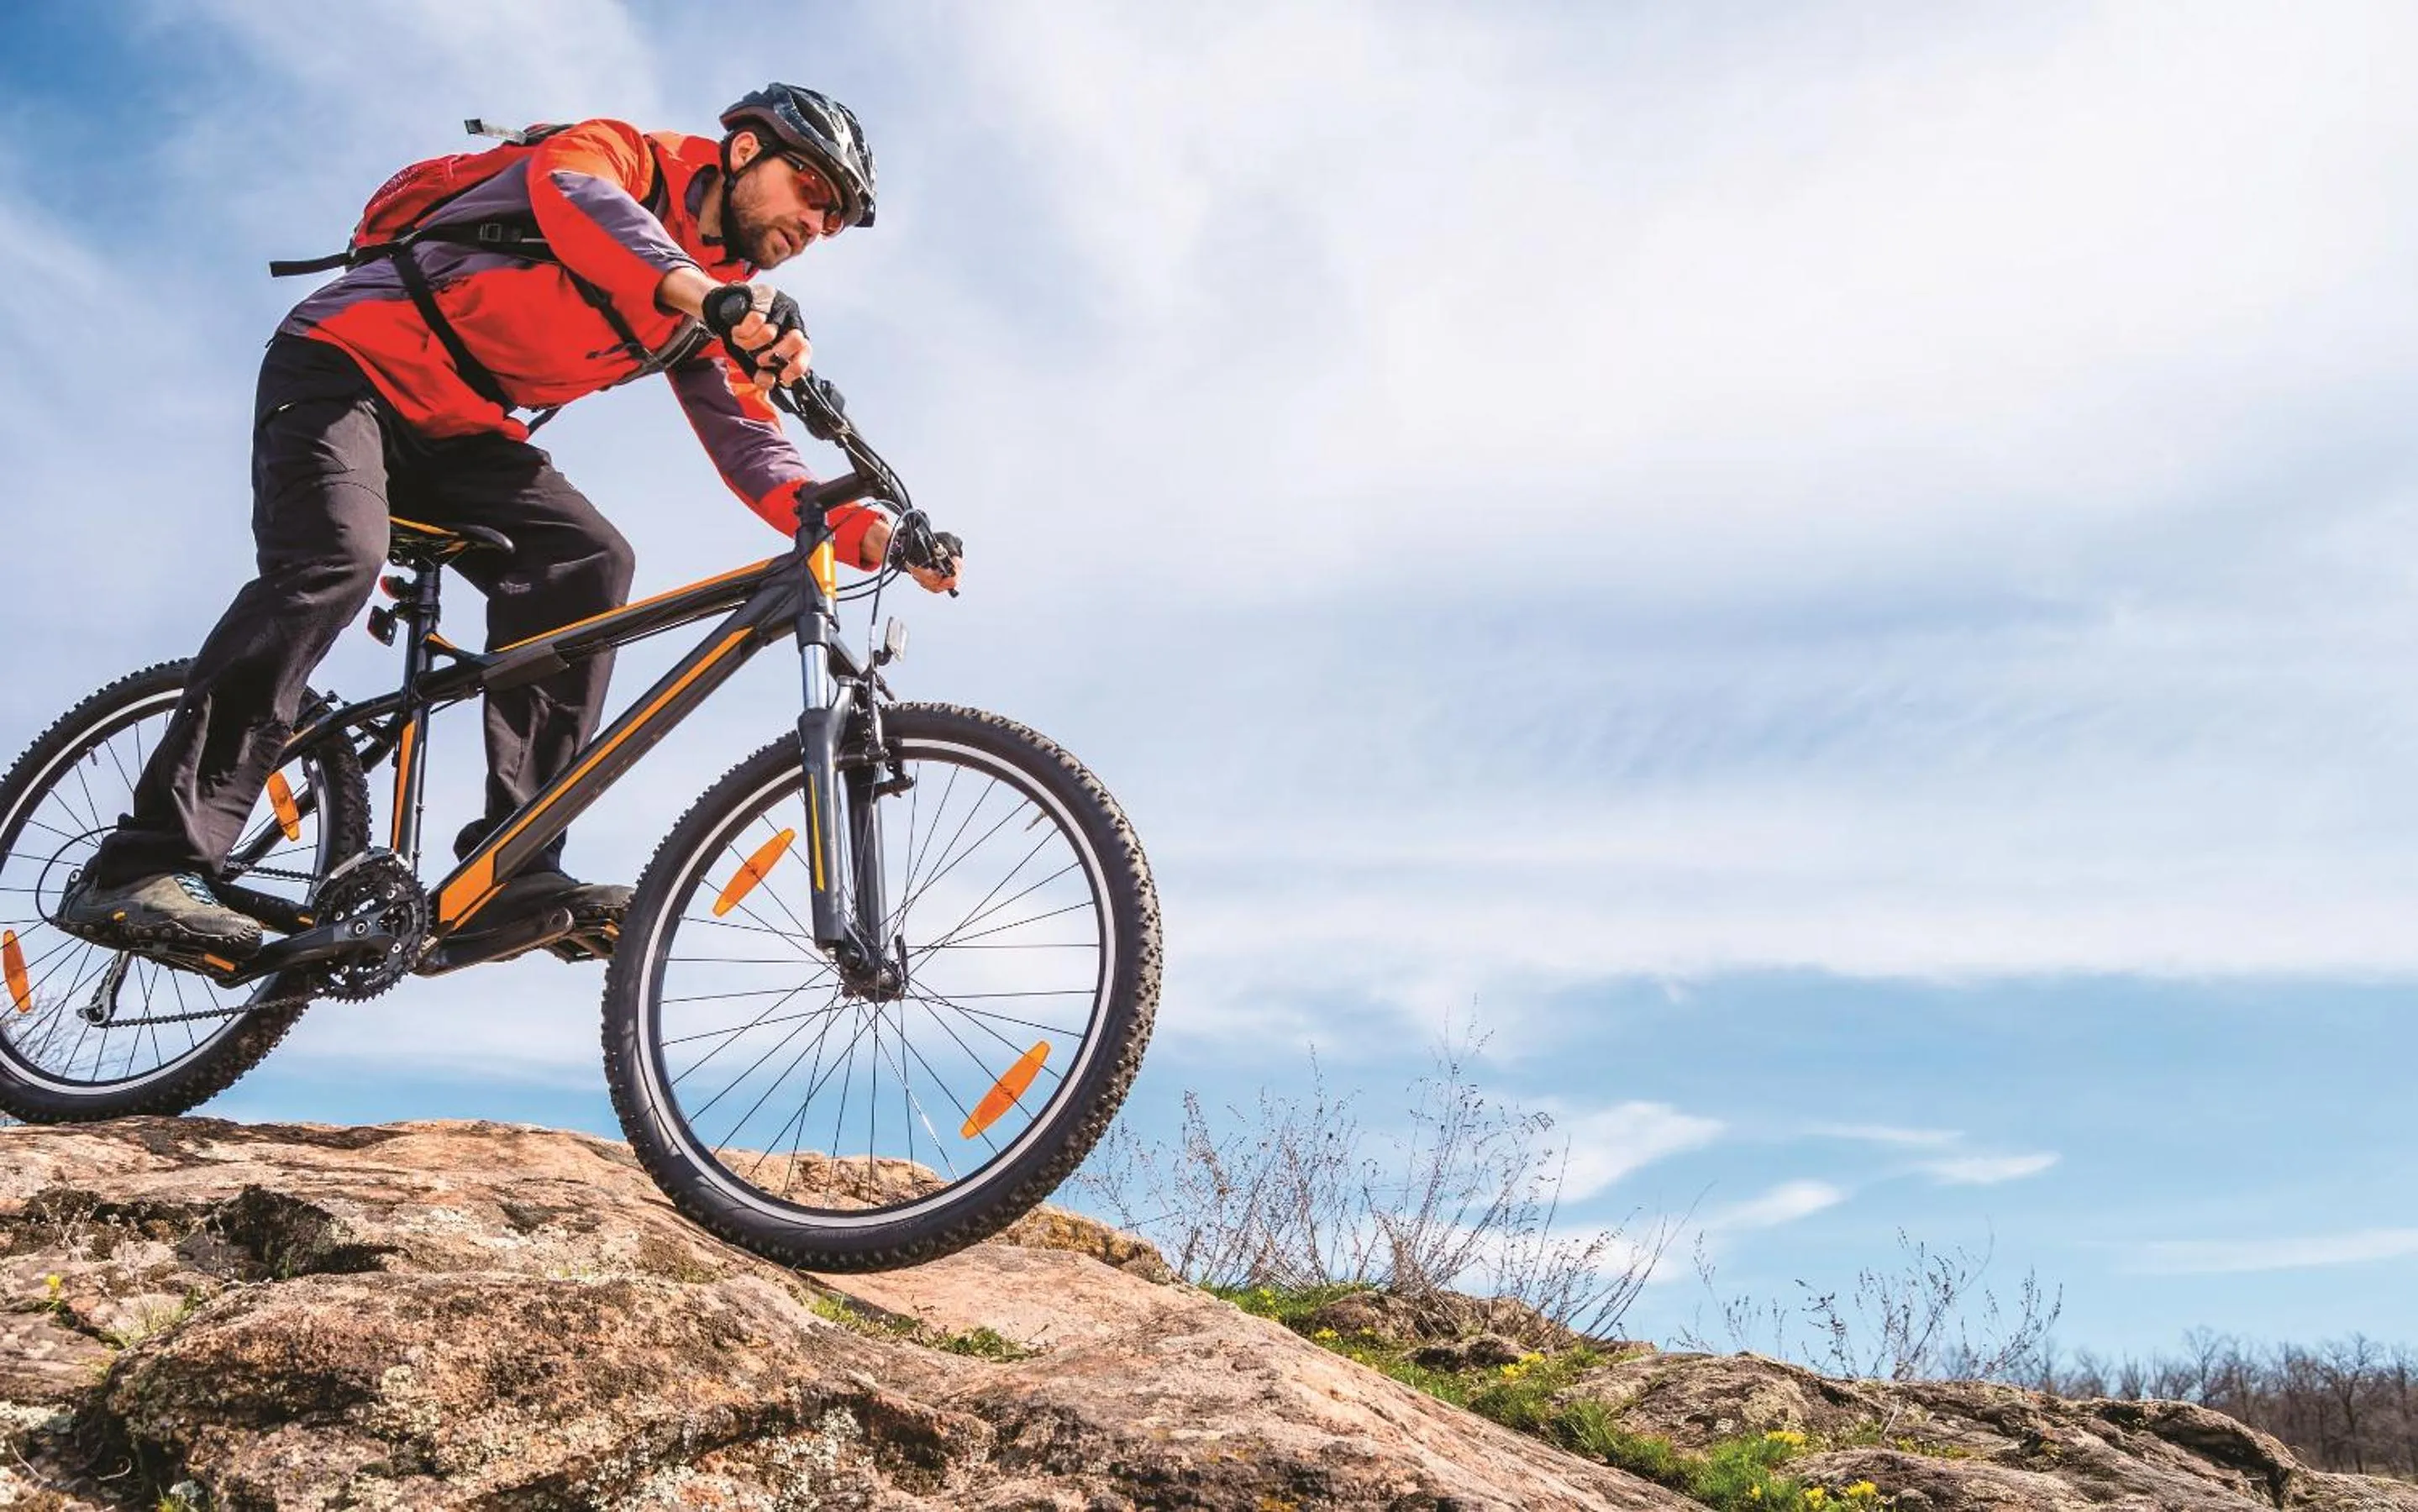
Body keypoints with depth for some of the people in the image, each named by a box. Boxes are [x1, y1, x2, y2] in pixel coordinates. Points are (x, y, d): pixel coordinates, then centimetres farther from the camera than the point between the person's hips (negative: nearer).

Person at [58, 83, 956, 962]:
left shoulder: (713, 313, 10)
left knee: (587, 562, -17)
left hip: (458, 431, 7)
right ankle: (146, 867, -30)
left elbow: (750, 445, 1)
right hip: (351, 364, -7)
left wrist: (865, 531, -17)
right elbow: (573, 195, -33)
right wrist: (711, 296, -52)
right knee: (335, 560, -31)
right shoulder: (625, 157, -9)